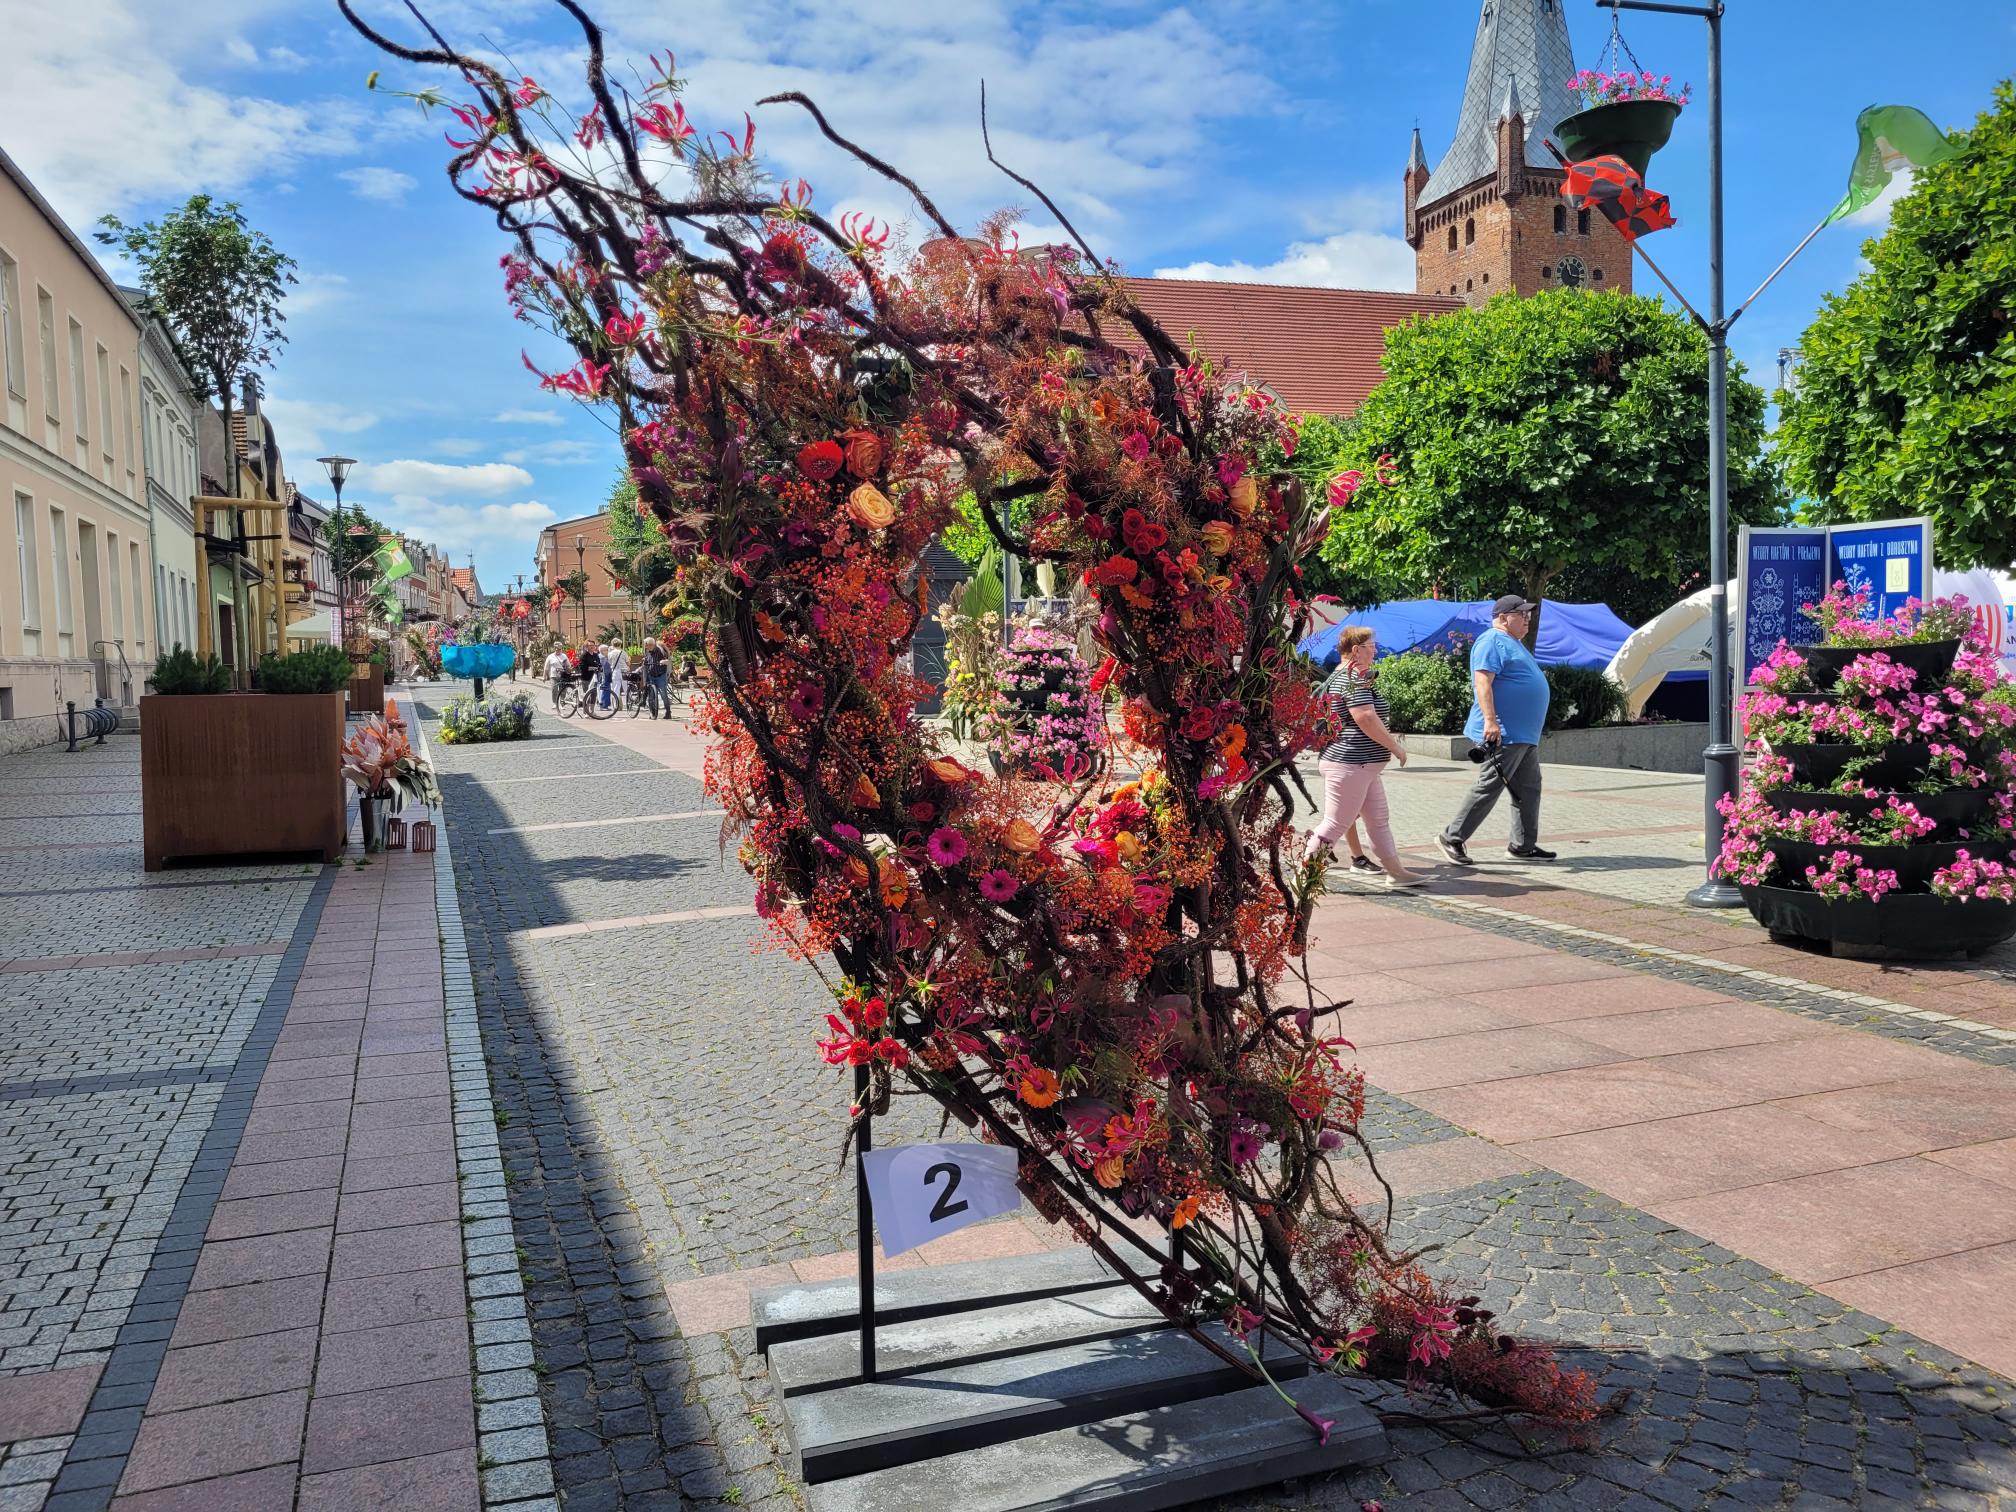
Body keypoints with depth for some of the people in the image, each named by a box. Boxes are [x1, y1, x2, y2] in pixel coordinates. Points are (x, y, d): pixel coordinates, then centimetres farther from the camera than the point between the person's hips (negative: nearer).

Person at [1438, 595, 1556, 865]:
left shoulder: (1513, 643, 22)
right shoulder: (1493, 642, -11)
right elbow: (1482, 682, -22)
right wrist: (1490, 721, -29)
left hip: (1525, 736, 11)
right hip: (1503, 734, -11)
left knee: (1529, 789, 11)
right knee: (1488, 788, -9)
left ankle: (1523, 845, 18)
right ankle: (1452, 838, -2)